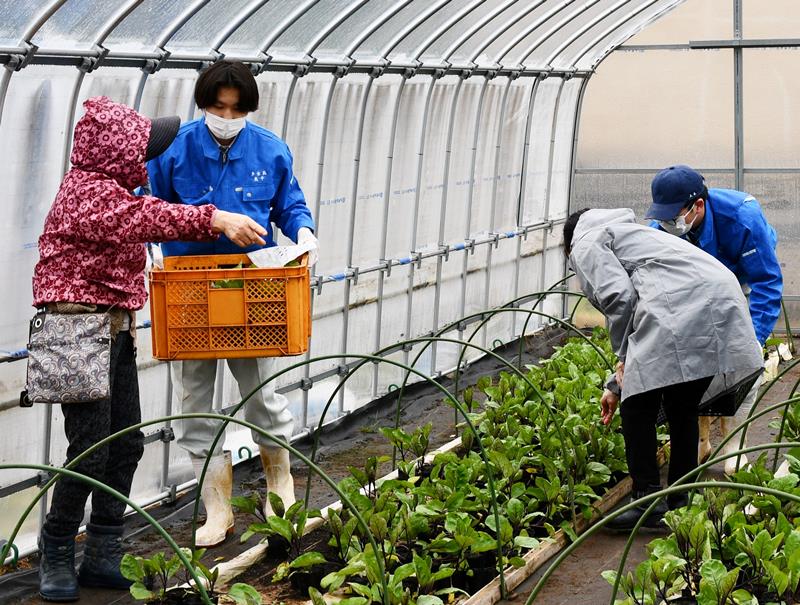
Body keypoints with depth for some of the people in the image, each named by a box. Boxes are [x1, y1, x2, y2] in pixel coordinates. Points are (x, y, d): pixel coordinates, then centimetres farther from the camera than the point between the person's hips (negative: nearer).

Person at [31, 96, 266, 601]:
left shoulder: (107, 189, 17)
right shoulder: (89, 192, -16)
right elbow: (149, 219, -30)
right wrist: (214, 220, -35)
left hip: (115, 330, 11)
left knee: (126, 443, 9)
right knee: (92, 450, -9)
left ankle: (103, 558, 16)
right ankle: (56, 559, 5)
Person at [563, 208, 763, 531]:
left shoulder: (586, 243, 15)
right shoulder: (625, 232, 40)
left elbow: (617, 297, -6)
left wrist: (623, 358, 6)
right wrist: (616, 386, 44)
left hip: (679, 307, -9)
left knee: (638, 407, 3)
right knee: (683, 407, 19)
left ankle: (647, 501, 2)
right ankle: (682, 502, 23)